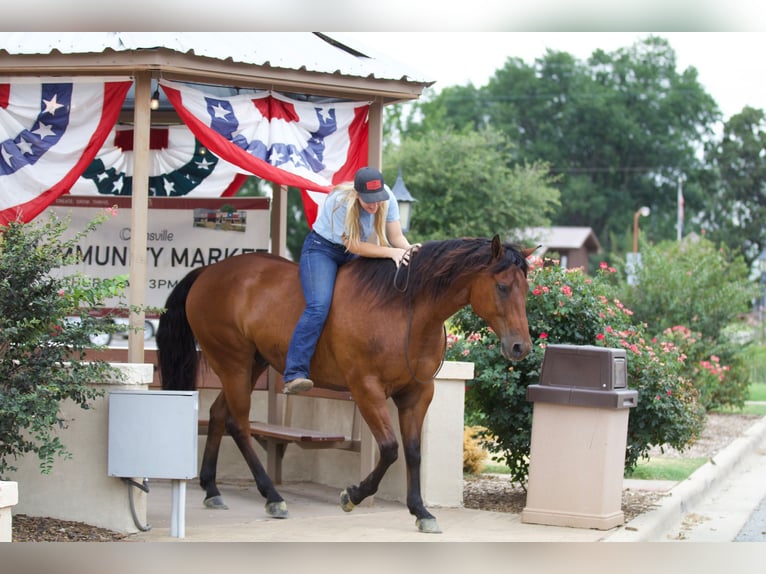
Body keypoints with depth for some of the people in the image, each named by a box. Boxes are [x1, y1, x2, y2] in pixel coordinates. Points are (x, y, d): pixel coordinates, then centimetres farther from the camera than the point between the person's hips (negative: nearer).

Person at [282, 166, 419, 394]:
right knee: (319, 306, -26)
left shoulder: (387, 198, -15)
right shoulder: (341, 202, -30)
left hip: (353, 256, 7)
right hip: (321, 248, -6)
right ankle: (294, 374, -30)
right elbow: (353, 246, -26)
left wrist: (408, 249, -32)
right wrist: (391, 252, -34)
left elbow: (396, 236, -9)